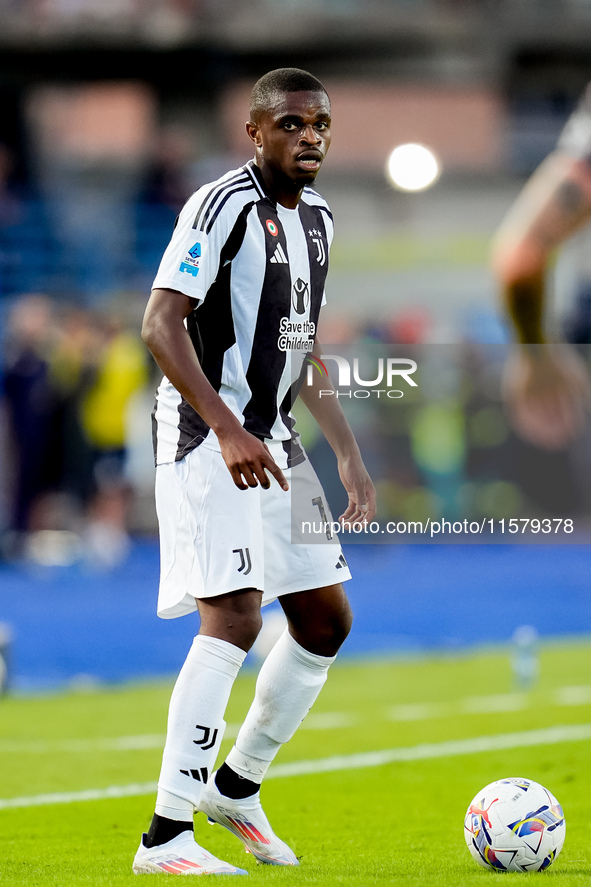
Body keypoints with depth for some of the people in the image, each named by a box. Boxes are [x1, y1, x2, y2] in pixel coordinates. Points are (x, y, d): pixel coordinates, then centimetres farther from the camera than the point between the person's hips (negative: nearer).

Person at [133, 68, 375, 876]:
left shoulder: (317, 219, 15)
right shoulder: (223, 205, -13)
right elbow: (161, 324, -21)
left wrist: (350, 457, 19)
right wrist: (228, 431, -28)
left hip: (272, 439, 9)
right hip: (208, 437, -9)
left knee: (326, 619, 12)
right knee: (234, 616, -19)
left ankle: (237, 784, 28)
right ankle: (166, 836, -19)